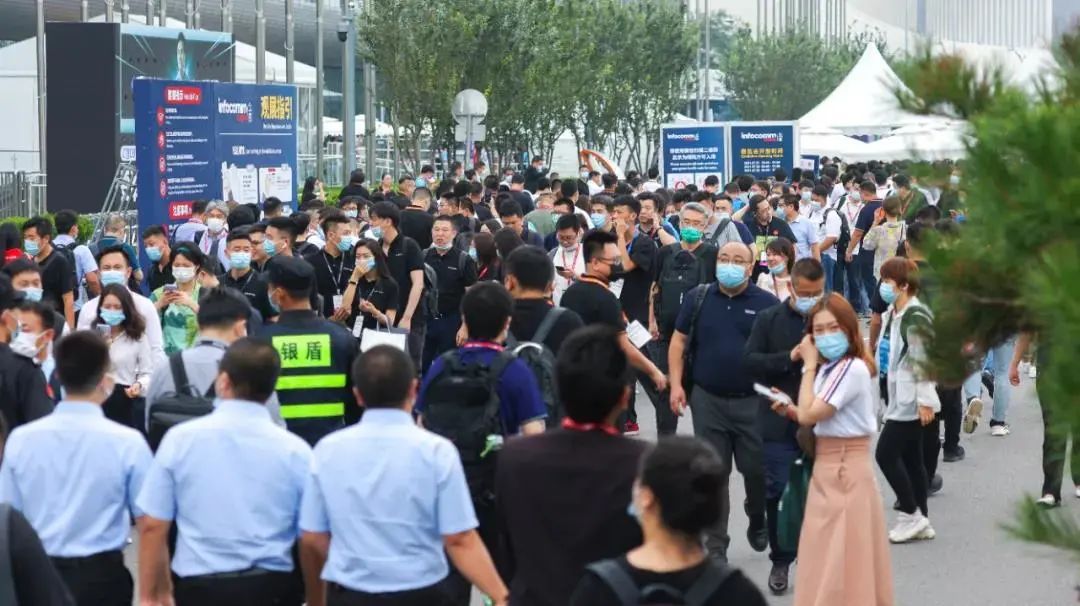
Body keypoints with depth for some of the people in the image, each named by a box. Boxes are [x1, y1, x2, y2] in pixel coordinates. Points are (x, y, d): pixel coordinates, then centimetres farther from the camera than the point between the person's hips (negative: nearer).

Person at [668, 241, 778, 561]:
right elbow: (679, 342, 8)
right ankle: (715, 544, 12)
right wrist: (676, 384, -1)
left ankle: (758, 522, 36)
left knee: (757, 469, 7)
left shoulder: (767, 303, -4)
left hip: (753, 401, -1)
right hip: (708, 400, 1)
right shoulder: (698, 298, 2)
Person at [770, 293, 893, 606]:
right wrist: (789, 410, -2)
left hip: (844, 471, -10)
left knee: (842, 563, -3)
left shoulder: (852, 369, -19)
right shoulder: (830, 369, 11)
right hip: (828, 469, 10)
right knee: (828, 562, 16)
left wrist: (809, 365, -12)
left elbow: (809, 415, -20)